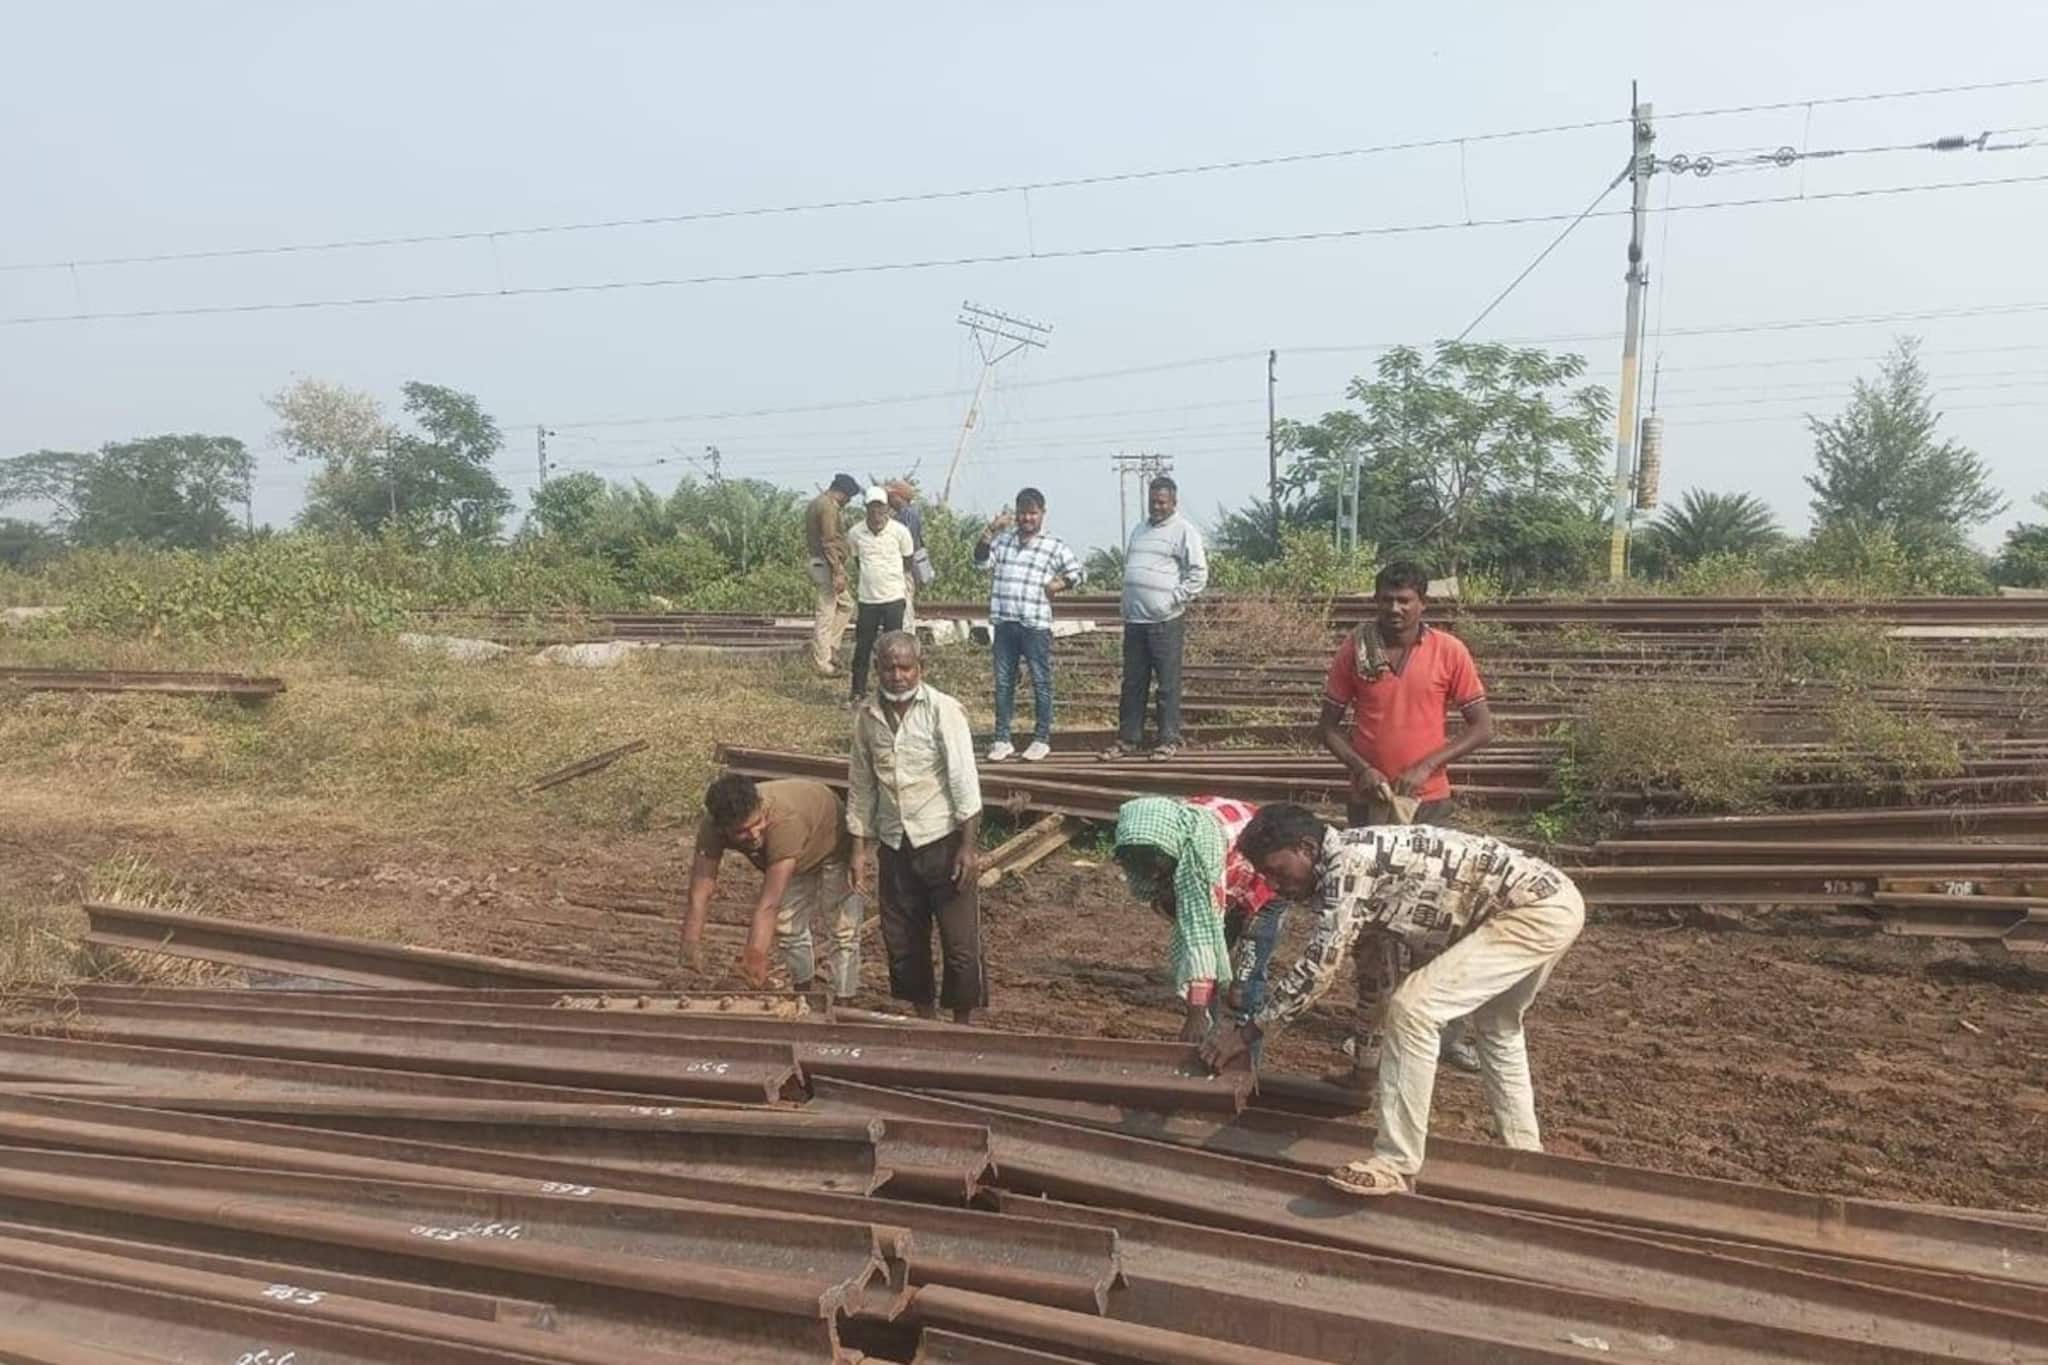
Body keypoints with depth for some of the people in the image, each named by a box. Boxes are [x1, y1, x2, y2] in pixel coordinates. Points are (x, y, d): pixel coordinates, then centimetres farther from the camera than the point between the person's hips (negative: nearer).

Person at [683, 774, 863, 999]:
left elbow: (769, 903, -50)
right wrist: (691, 945, -47)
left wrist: (754, 955, -55)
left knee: (842, 928, -8)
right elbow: (699, 894, -35)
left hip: (832, 844, -5)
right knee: (787, 924, 8)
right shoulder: (712, 828, -33)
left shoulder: (785, 821, -48)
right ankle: (803, 993, 29)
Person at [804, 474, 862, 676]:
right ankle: (823, 665, -1)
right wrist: (838, 572, -23)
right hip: (827, 565, -11)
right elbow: (829, 542, -22)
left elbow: (809, 538, 21)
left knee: (846, 606, 19)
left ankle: (829, 650, 19)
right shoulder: (828, 507, -17)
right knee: (826, 614, -6)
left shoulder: (816, 503, 16)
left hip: (818, 563, 11)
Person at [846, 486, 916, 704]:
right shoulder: (855, 533, -3)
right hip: (867, 598, 2)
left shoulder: (900, 531, -8)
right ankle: (858, 693, 18)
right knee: (862, 647, 6)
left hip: (894, 598, -2)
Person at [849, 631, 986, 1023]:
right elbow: (862, 788, 10)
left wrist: (969, 846, -17)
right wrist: (859, 849, 9)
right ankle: (926, 1019, 31)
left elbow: (964, 781, -13)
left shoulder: (944, 711, -12)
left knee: (961, 942, 0)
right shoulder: (867, 718, 2)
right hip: (894, 845, 5)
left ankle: (962, 1025, 17)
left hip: (944, 840, -4)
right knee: (903, 941, 13)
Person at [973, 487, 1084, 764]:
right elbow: (981, 558, 2)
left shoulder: (1054, 546, 4)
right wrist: (990, 530, -9)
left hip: (1035, 624, -3)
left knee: (1041, 682, 3)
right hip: (1003, 623, 3)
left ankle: (1042, 739, 13)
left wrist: (1059, 584, -5)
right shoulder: (1004, 539, 13)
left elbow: (1076, 572, 10)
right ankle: (1002, 739, 15)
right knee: (1003, 682, 8)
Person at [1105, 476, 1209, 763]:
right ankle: (1128, 738, 17)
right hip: (1134, 620, 6)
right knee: (1133, 683, 11)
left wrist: (1172, 600, -13)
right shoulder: (1139, 529, 17)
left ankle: (1169, 740, 8)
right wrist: (1127, 606, 12)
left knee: (1168, 685, 0)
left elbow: (1199, 575, -10)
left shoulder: (1184, 530, -4)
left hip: (1166, 622, -6)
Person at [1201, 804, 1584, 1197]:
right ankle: (1524, 1153, 43)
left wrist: (1249, 1031, -10)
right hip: (1550, 901, 11)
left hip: (1540, 910, -11)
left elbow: (1316, 969, -18)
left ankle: (1396, 1166, -7)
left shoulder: (1347, 863, -17)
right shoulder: (1352, 861, 12)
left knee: (1413, 1009, -15)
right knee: (1495, 1025, 30)